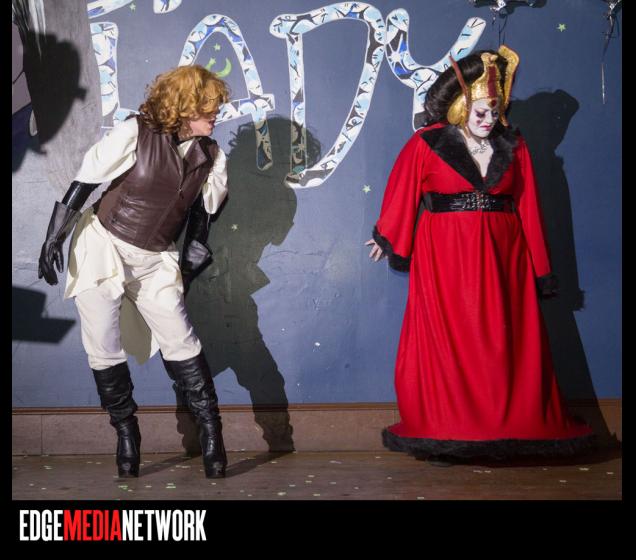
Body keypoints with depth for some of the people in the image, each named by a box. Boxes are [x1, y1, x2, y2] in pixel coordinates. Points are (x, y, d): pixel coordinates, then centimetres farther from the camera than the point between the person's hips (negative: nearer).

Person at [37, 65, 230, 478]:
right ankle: (126, 433, 18)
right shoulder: (135, 134, -15)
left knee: (181, 344, -3)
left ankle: (210, 431, 8)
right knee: (104, 351, 0)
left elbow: (201, 215, 9)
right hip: (102, 247, -3)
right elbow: (84, 184, -12)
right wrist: (54, 239, -12)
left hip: (155, 262, 3)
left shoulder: (210, 156, -2)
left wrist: (188, 271, 10)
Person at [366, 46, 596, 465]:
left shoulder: (513, 147, 8)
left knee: (508, 343, 3)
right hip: (446, 258, -3)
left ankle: (516, 427, 11)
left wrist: (539, 269, 7)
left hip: (503, 257, 3)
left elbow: (527, 209, 8)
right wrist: (389, 239, 14)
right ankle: (446, 437, 3)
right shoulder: (427, 144, -1)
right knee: (448, 342, -3)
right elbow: (401, 194, 7)